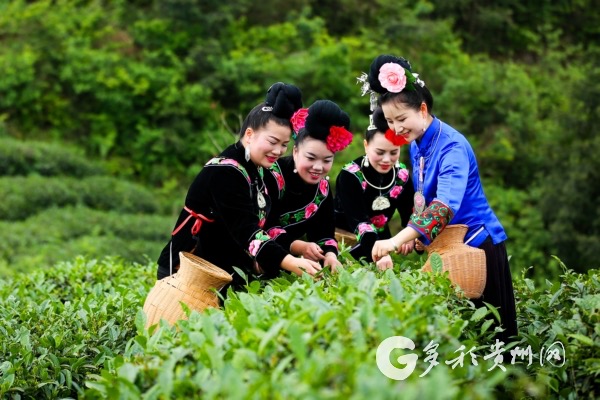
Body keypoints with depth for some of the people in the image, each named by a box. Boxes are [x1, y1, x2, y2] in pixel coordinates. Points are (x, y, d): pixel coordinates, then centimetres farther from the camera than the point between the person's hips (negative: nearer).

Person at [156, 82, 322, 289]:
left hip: (228, 272, 8)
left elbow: (257, 226, 7)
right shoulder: (224, 172, -18)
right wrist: (292, 263, -37)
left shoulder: (257, 171, 10)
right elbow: (245, 230, -28)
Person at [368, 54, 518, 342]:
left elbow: (445, 205, -36)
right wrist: (412, 235, -1)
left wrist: (397, 240, -46)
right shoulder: (416, 146, 4)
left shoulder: (452, 146, -22)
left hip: (476, 244, -8)